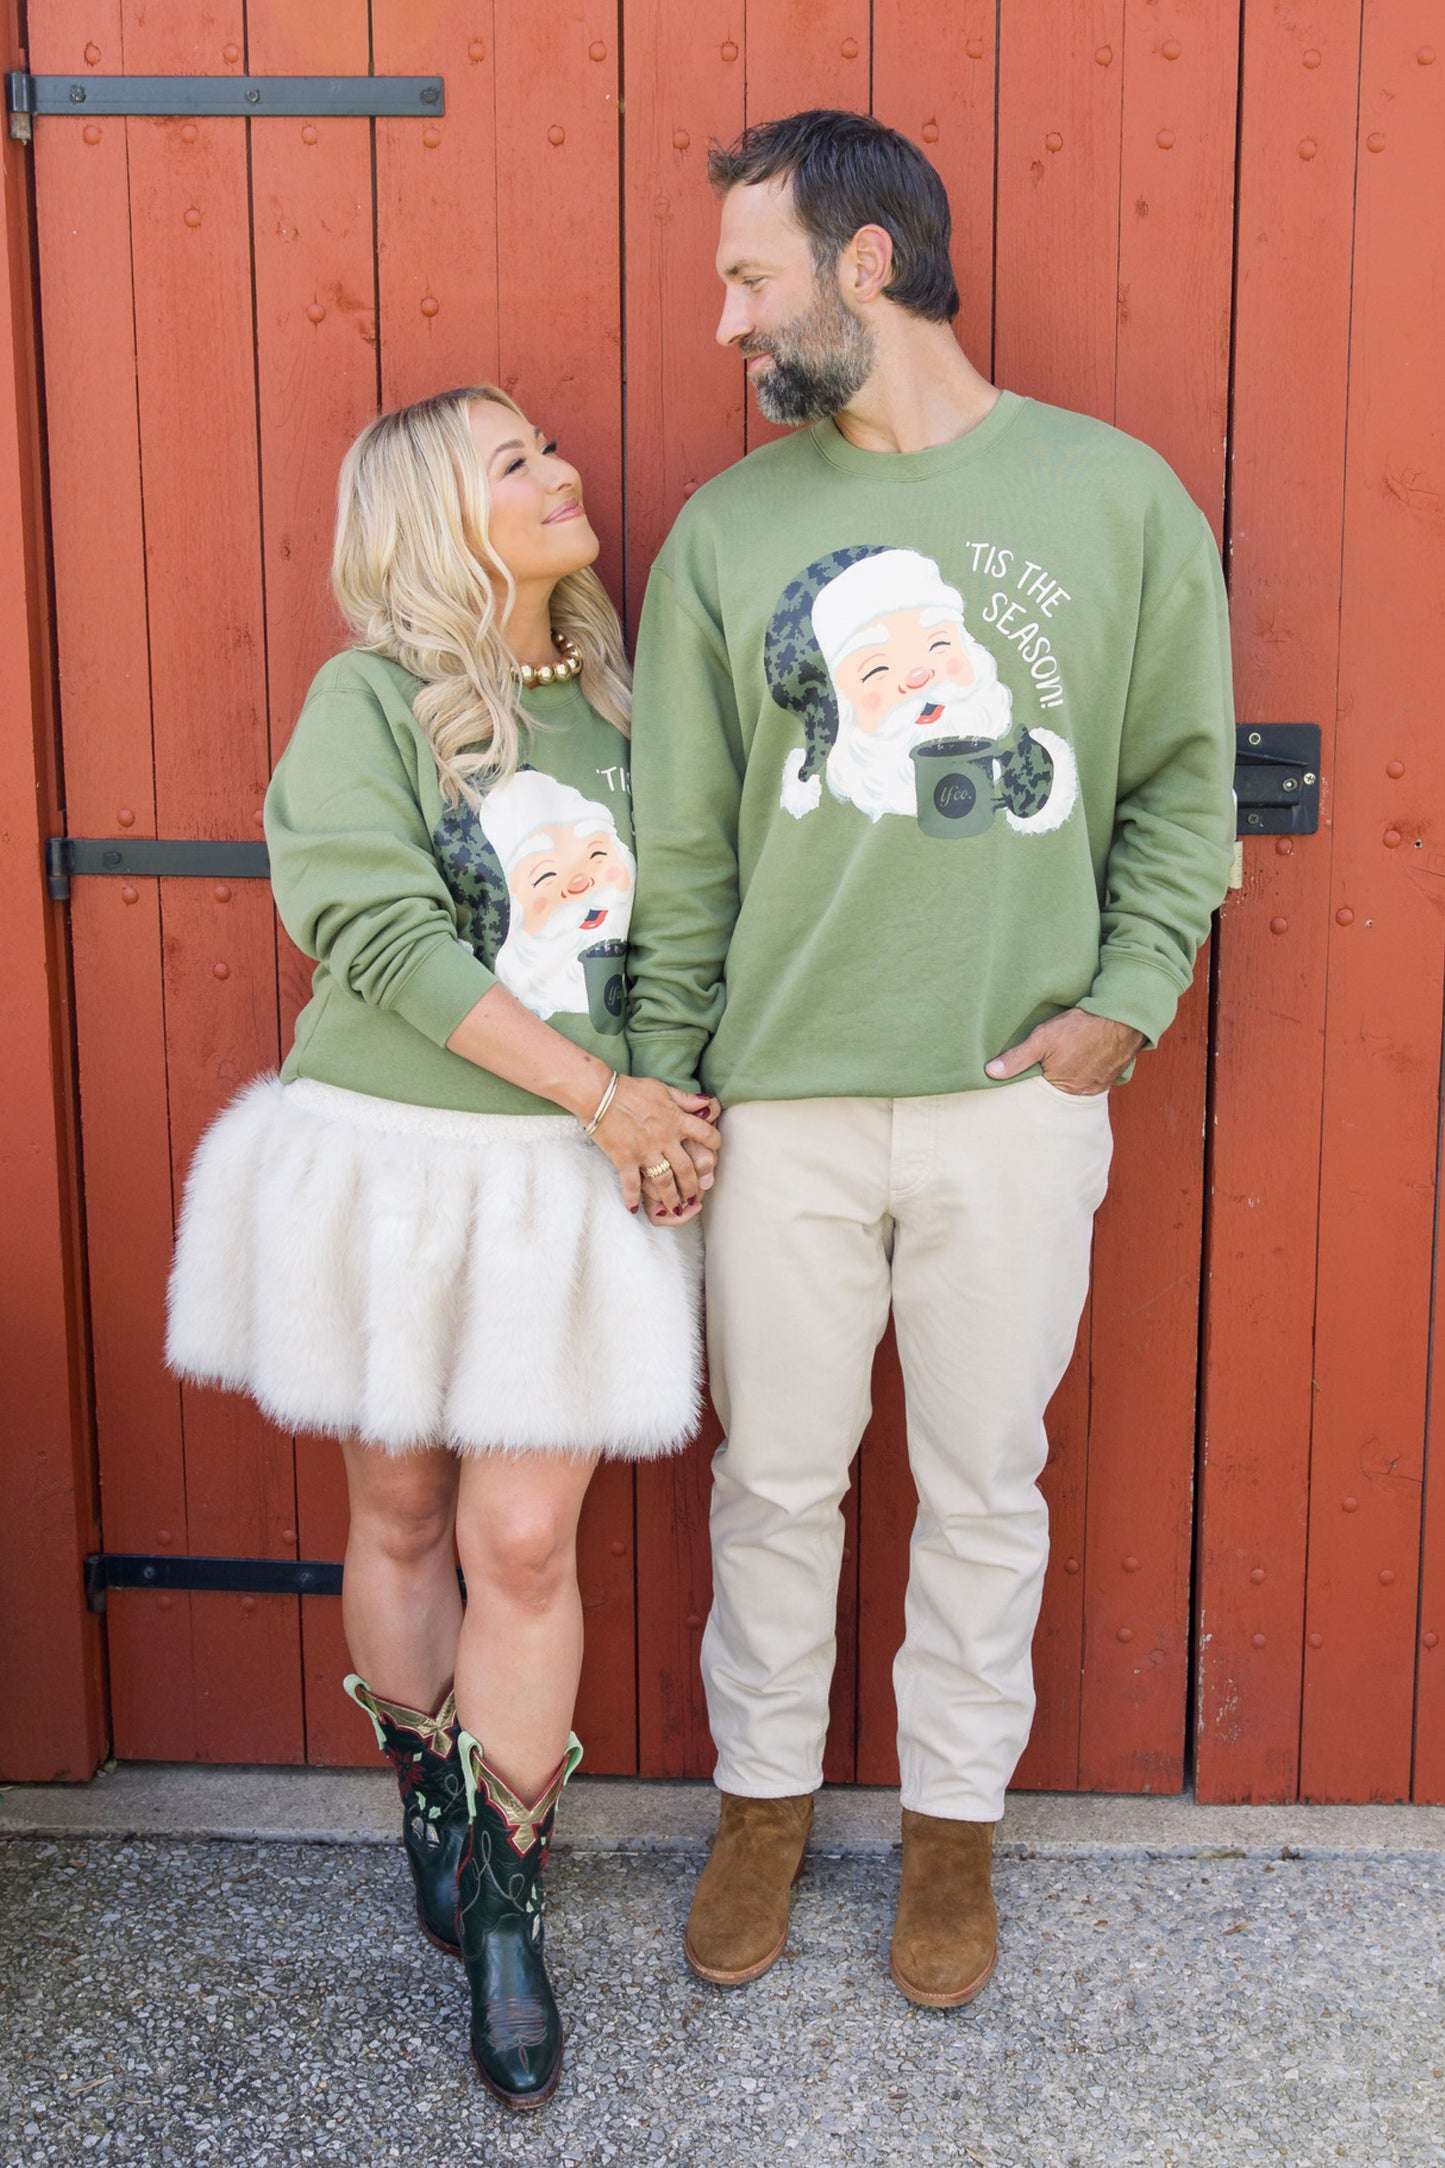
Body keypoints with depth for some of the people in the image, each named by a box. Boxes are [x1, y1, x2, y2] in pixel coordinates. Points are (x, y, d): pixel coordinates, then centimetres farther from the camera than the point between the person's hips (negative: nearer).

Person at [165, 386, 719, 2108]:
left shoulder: (617, 701, 7)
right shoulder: (368, 699, -6)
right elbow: (382, 937, -17)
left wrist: (673, 1112, -8)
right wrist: (602, 1092, -17)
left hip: (572, 1181, 2)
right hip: (388, 1157, -2)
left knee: (525, 1542, 0)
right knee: (402, 1516, 12)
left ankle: (504, 1909, 16)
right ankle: (429, 1806, 37)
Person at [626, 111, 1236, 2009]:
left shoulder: (1117, 496, 1)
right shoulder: (728, 529, 4)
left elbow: (1184, 776, 7)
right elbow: (679, 841, 5)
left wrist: (1131, 995, -5)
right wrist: (657, 1083, 2)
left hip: (1020, 1093, -1)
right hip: (784, 1096, 1)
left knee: (986, 1482, 11)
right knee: (775, 1473, 12)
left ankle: (955, 1817, 32)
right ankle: (766, 1795, 34)